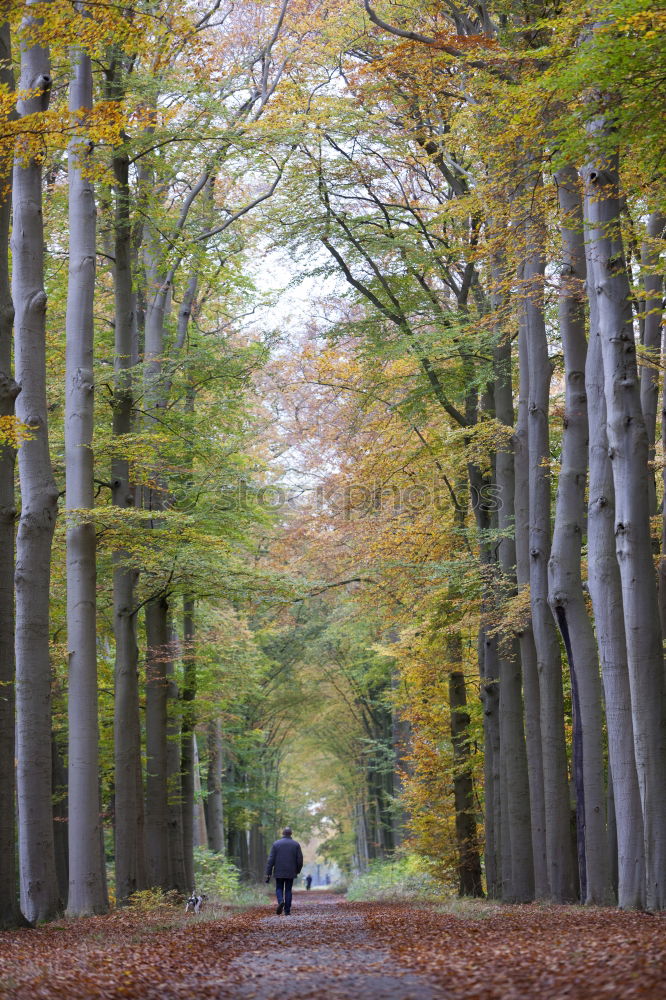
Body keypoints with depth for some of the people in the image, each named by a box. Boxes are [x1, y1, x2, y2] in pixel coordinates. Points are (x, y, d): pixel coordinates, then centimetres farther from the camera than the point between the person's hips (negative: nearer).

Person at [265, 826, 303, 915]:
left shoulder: (276, 844, -2)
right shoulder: (296, 844, 0)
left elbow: (270, 860, -5)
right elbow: (300, 859, -1)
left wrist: (268, 874, -3)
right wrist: (298, 870, 15)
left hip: (279, 872, -1)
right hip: (290, 873, 1)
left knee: (279, 889, 11)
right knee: (288, 890, 8)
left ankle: (281, 901, -17)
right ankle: (287, 911, 6)